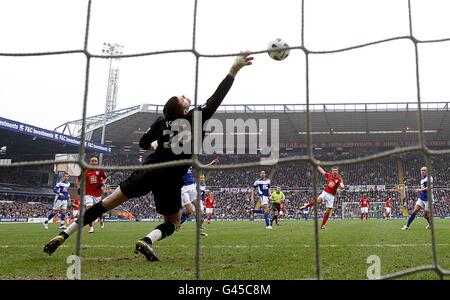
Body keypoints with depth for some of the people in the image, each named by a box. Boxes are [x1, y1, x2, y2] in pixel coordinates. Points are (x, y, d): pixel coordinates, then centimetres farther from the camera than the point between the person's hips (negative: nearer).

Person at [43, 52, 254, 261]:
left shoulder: (161, 121, 7)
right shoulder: (195, 118, -5)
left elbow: (143, 143, 16)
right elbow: (215, 99, -9)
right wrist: (234, 70, -11)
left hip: (148, 171, 3)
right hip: (170, 180, -3)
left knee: (106, 204, 10)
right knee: (173, 223, 18)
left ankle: (63, 235, 6)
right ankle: (148, 240, -16)